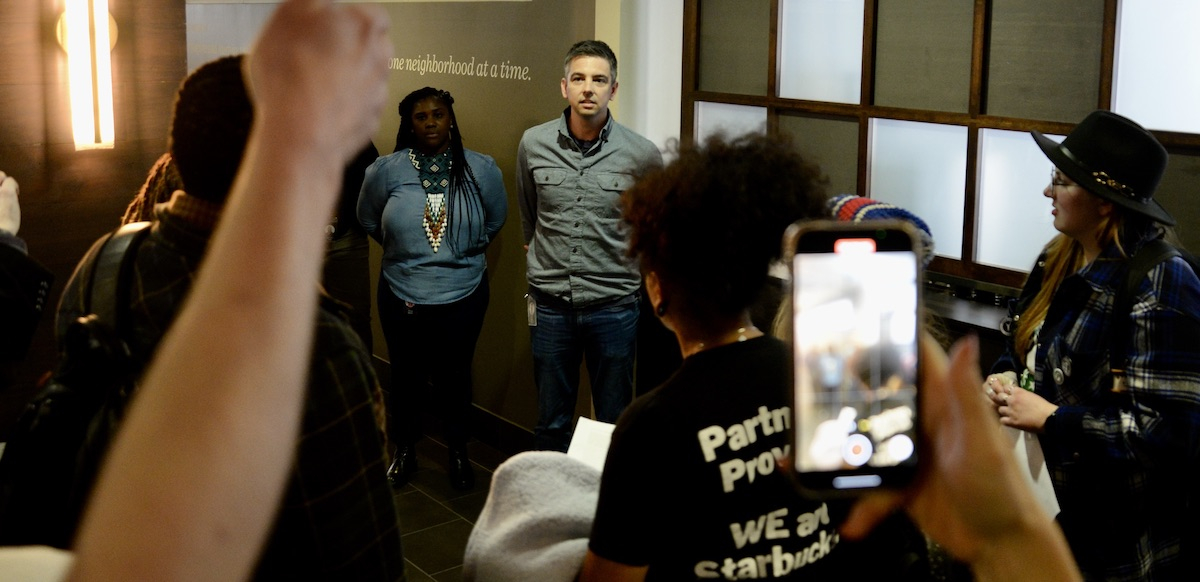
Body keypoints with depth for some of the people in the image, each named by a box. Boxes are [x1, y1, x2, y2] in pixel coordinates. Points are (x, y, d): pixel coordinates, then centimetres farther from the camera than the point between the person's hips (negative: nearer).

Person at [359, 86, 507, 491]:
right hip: (402, 296, 0)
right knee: (406, 377, 14)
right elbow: (368, 220, 9)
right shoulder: (385, 171, -8)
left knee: (454, 377, 12)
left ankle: (458, 452, 32)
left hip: (463, 296, 0)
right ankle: (405, 450, 35)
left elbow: (496, 219, 11)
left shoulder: (481, 170, -5)